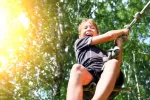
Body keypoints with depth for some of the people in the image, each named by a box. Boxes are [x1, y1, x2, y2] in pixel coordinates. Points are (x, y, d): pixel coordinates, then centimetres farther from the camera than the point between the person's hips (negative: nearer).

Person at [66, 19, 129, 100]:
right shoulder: (79, 42, 28)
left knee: (113, 62, -30)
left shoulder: (102, 51, 41)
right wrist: (122, 31, 35)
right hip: (88, 76, -3)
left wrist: (119, 45, 23)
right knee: (77, 68, -36)